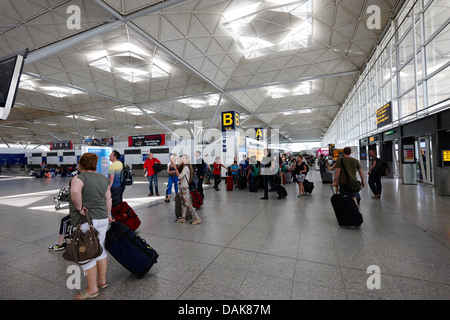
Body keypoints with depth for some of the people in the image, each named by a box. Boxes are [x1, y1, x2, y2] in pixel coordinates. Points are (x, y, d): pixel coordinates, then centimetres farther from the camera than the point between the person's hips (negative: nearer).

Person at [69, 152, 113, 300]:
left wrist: (79, 207, -20)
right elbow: (108, 198, 11)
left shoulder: (79, 178, -13)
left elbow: (75, 191, -34)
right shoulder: (103, 178, 7)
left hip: (86, 222, -7)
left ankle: (92, 289, 17)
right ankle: (102, 280, 33)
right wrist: (108, 214, 20)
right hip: (103, 219, 7)